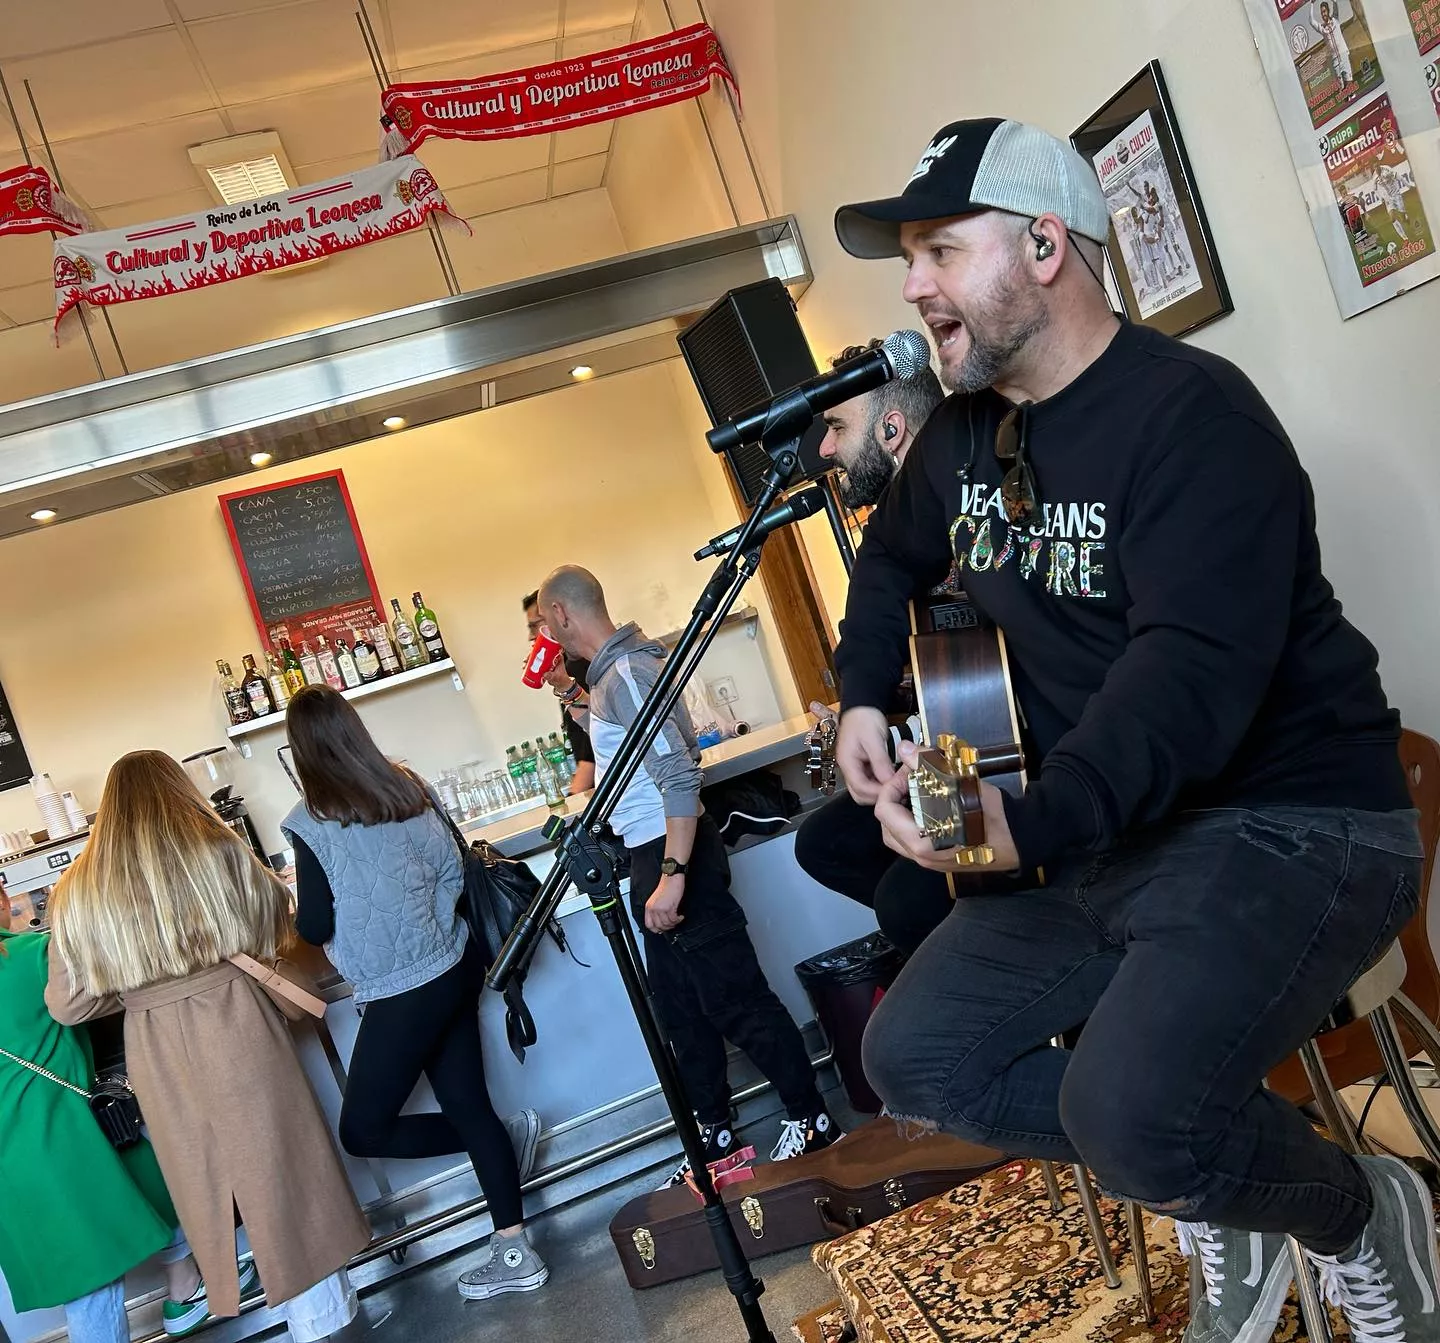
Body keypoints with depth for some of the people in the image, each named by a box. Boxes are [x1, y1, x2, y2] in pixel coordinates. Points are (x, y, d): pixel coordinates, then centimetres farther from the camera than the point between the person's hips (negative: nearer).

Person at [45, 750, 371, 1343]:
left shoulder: (79, 892, -4)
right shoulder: (218, 852, -10)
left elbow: (67, 1004, 0)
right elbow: (276, 930, 2)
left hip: (159, 1059, 3)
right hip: (237, 1031, -2)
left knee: (204, 1178, 18)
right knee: (279, 1167, 11)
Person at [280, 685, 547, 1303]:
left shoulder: (311, 823, -14)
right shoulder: (409, 788, 1)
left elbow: (314, 928, -10)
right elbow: (454, 870, 7)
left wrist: (302, 904, 10)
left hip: (402, 994, -7)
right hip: (455, 967, 7)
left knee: (362, 1131, 11)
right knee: (468, 1106, 14)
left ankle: (507, 1136, 13)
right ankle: (514, 1252, 20)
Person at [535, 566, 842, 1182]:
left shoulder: (624, 672, -18)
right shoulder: (613, 670, 13)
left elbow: (680, 775, -25)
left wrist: (672, 875, -29)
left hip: (674, 853, -11)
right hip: (653, 855, 11)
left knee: (735, 999, -1)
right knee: (681, 1010, 16)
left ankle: (811, 1120, 13)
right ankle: (714, 1135, 28)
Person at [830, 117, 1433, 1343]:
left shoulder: (1192, 413, -18)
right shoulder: (962, 433, 8)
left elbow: (1196, 670, -30)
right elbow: (892, 559, 25)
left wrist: (1032, 820, -43)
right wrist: (864, 697, 9)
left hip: (1293, 822, -8)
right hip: (1105, 834, 8)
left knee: (1131, 1112, -30)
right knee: (913, 1053, -1)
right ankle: (1217, 1208, 17)